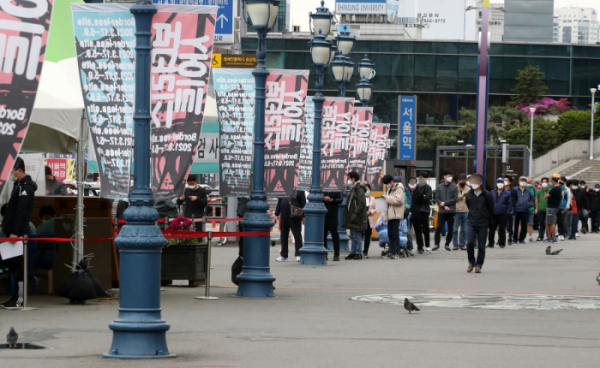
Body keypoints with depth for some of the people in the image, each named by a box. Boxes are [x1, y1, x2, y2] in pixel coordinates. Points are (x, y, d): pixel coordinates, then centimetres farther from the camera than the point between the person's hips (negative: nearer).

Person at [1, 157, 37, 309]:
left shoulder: (25, 187, -14)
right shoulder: (19, 185, 17)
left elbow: (21, 211, -20)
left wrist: (14, 232, -23)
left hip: (19, 233, -10)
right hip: (13, 232, 10)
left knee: (18, 265, -8)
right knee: (13, 264, 11)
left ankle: (20, 298, -6)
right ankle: (17, 295, 15)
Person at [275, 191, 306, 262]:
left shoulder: (300, 191, 1)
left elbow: (303, 203, -3)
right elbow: (279, 202, 18)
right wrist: (276, 214, 13)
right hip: (283, 216, 5)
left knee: (297, 235, -4)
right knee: (284, 236, 8)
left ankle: (298, 255, 1)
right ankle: (283, 255, 14)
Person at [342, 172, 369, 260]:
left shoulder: (359, 190, -14)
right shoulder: (354, 189, 17)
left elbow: (362, 204, -20)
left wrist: (355, 214, -23)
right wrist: (348, 215, 16)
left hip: (357, 218, -10)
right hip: (352, 218, 10)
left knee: (357, 236, -6)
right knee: (353, 236, 12)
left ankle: (359, 253, -2)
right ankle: (353, 252, 17)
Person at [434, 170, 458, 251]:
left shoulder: (454, 187, 2)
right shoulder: (439, 187, 7)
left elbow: (455, 199, -4)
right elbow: (437, 199, 3)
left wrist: (445, 203, -9)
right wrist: (444, 206, -10)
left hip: (451, 211, 0)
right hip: (441, 211, 0)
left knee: (450, 229, 3)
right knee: (439, 228, -4)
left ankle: (447, 244, 14)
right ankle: (437, 244, 4)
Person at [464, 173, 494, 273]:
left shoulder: (486, 195, -4)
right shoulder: (469, 195, 5)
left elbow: (491, 208, 5)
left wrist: (487, 218, 9)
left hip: (483, 224, -2)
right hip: (471, 223, 2)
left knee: (481, 245, 1)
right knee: (469, 243, -9)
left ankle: (478, 265, 9)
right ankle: (471, 262, 10)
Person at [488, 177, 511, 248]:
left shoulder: (507, 194, 4)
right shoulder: (492, 193, 11)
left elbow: (509, 204, 4)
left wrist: (507, 213, -5)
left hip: (502, 215, -2)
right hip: (493, 215, 2)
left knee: (502, 229, 3)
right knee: (491, 229, -1)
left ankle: (502, 243, 12)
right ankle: (490, 243, 6)